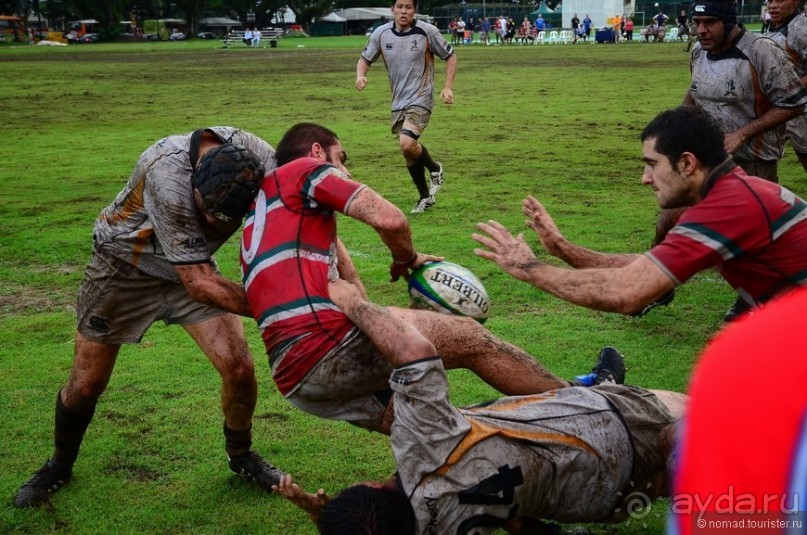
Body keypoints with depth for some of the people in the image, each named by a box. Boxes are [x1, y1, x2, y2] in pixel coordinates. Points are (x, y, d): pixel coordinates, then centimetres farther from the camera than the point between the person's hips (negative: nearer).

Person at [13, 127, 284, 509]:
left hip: (192, 265, 4)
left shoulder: (258, 157, -26)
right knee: (85, 386, 4)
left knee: (239, 368, -11)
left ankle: (241, 456, 18)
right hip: (124, 267, -3)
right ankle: (60, 466, 34)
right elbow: (197, 284, -37)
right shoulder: (168, 176, -41)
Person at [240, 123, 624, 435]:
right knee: (471, 338, 2)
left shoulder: (260, 215, 30)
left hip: (295, 377, 10)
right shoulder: (304, 170, 3)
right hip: (328, 347, -10)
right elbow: (389, 219, -10)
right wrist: (406, 259, 9)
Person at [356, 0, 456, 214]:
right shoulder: (381, 33, -1)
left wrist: (448, 87, -9)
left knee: (407, 143, -26)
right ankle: (425, 197, 29)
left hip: (420, 100, -5)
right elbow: (365, 59, 10)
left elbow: (450, 56, 1)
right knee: (408, 154, 10)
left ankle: (434, 168, 5)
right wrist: (360, 75, -12)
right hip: (398, 102, 5)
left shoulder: (427, 31, -9)